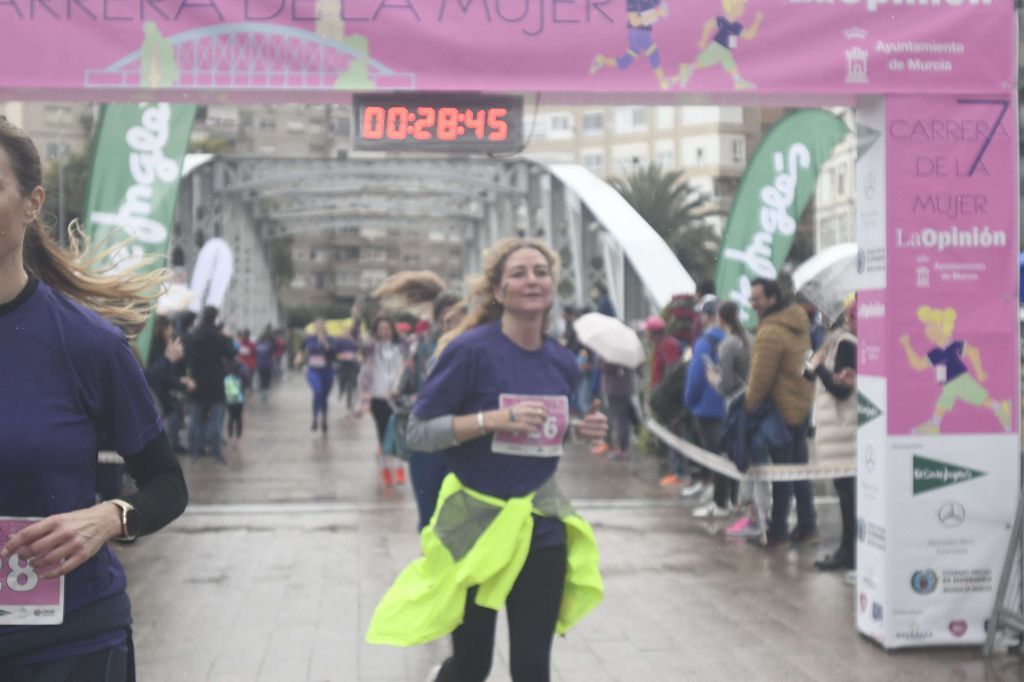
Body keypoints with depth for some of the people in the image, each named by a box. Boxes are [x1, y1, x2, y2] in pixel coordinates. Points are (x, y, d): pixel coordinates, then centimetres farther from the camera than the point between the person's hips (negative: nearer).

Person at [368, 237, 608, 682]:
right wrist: (495, 418, -24)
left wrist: (581, 429, -3)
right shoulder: (471, 350, -15)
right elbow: (419, 432, -14)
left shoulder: (562, 363, 2)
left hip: (541, 527, 5)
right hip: (475, 524, -4)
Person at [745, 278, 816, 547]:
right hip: (803, 404, 9)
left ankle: (777, 530, 7)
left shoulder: (770, 333, -21)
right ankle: (807, 526, 21)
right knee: (799, 467, 15)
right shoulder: (798, 320, 9)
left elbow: (761, 378, -20)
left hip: (781, 410, -9)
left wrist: (749, 406, -9)